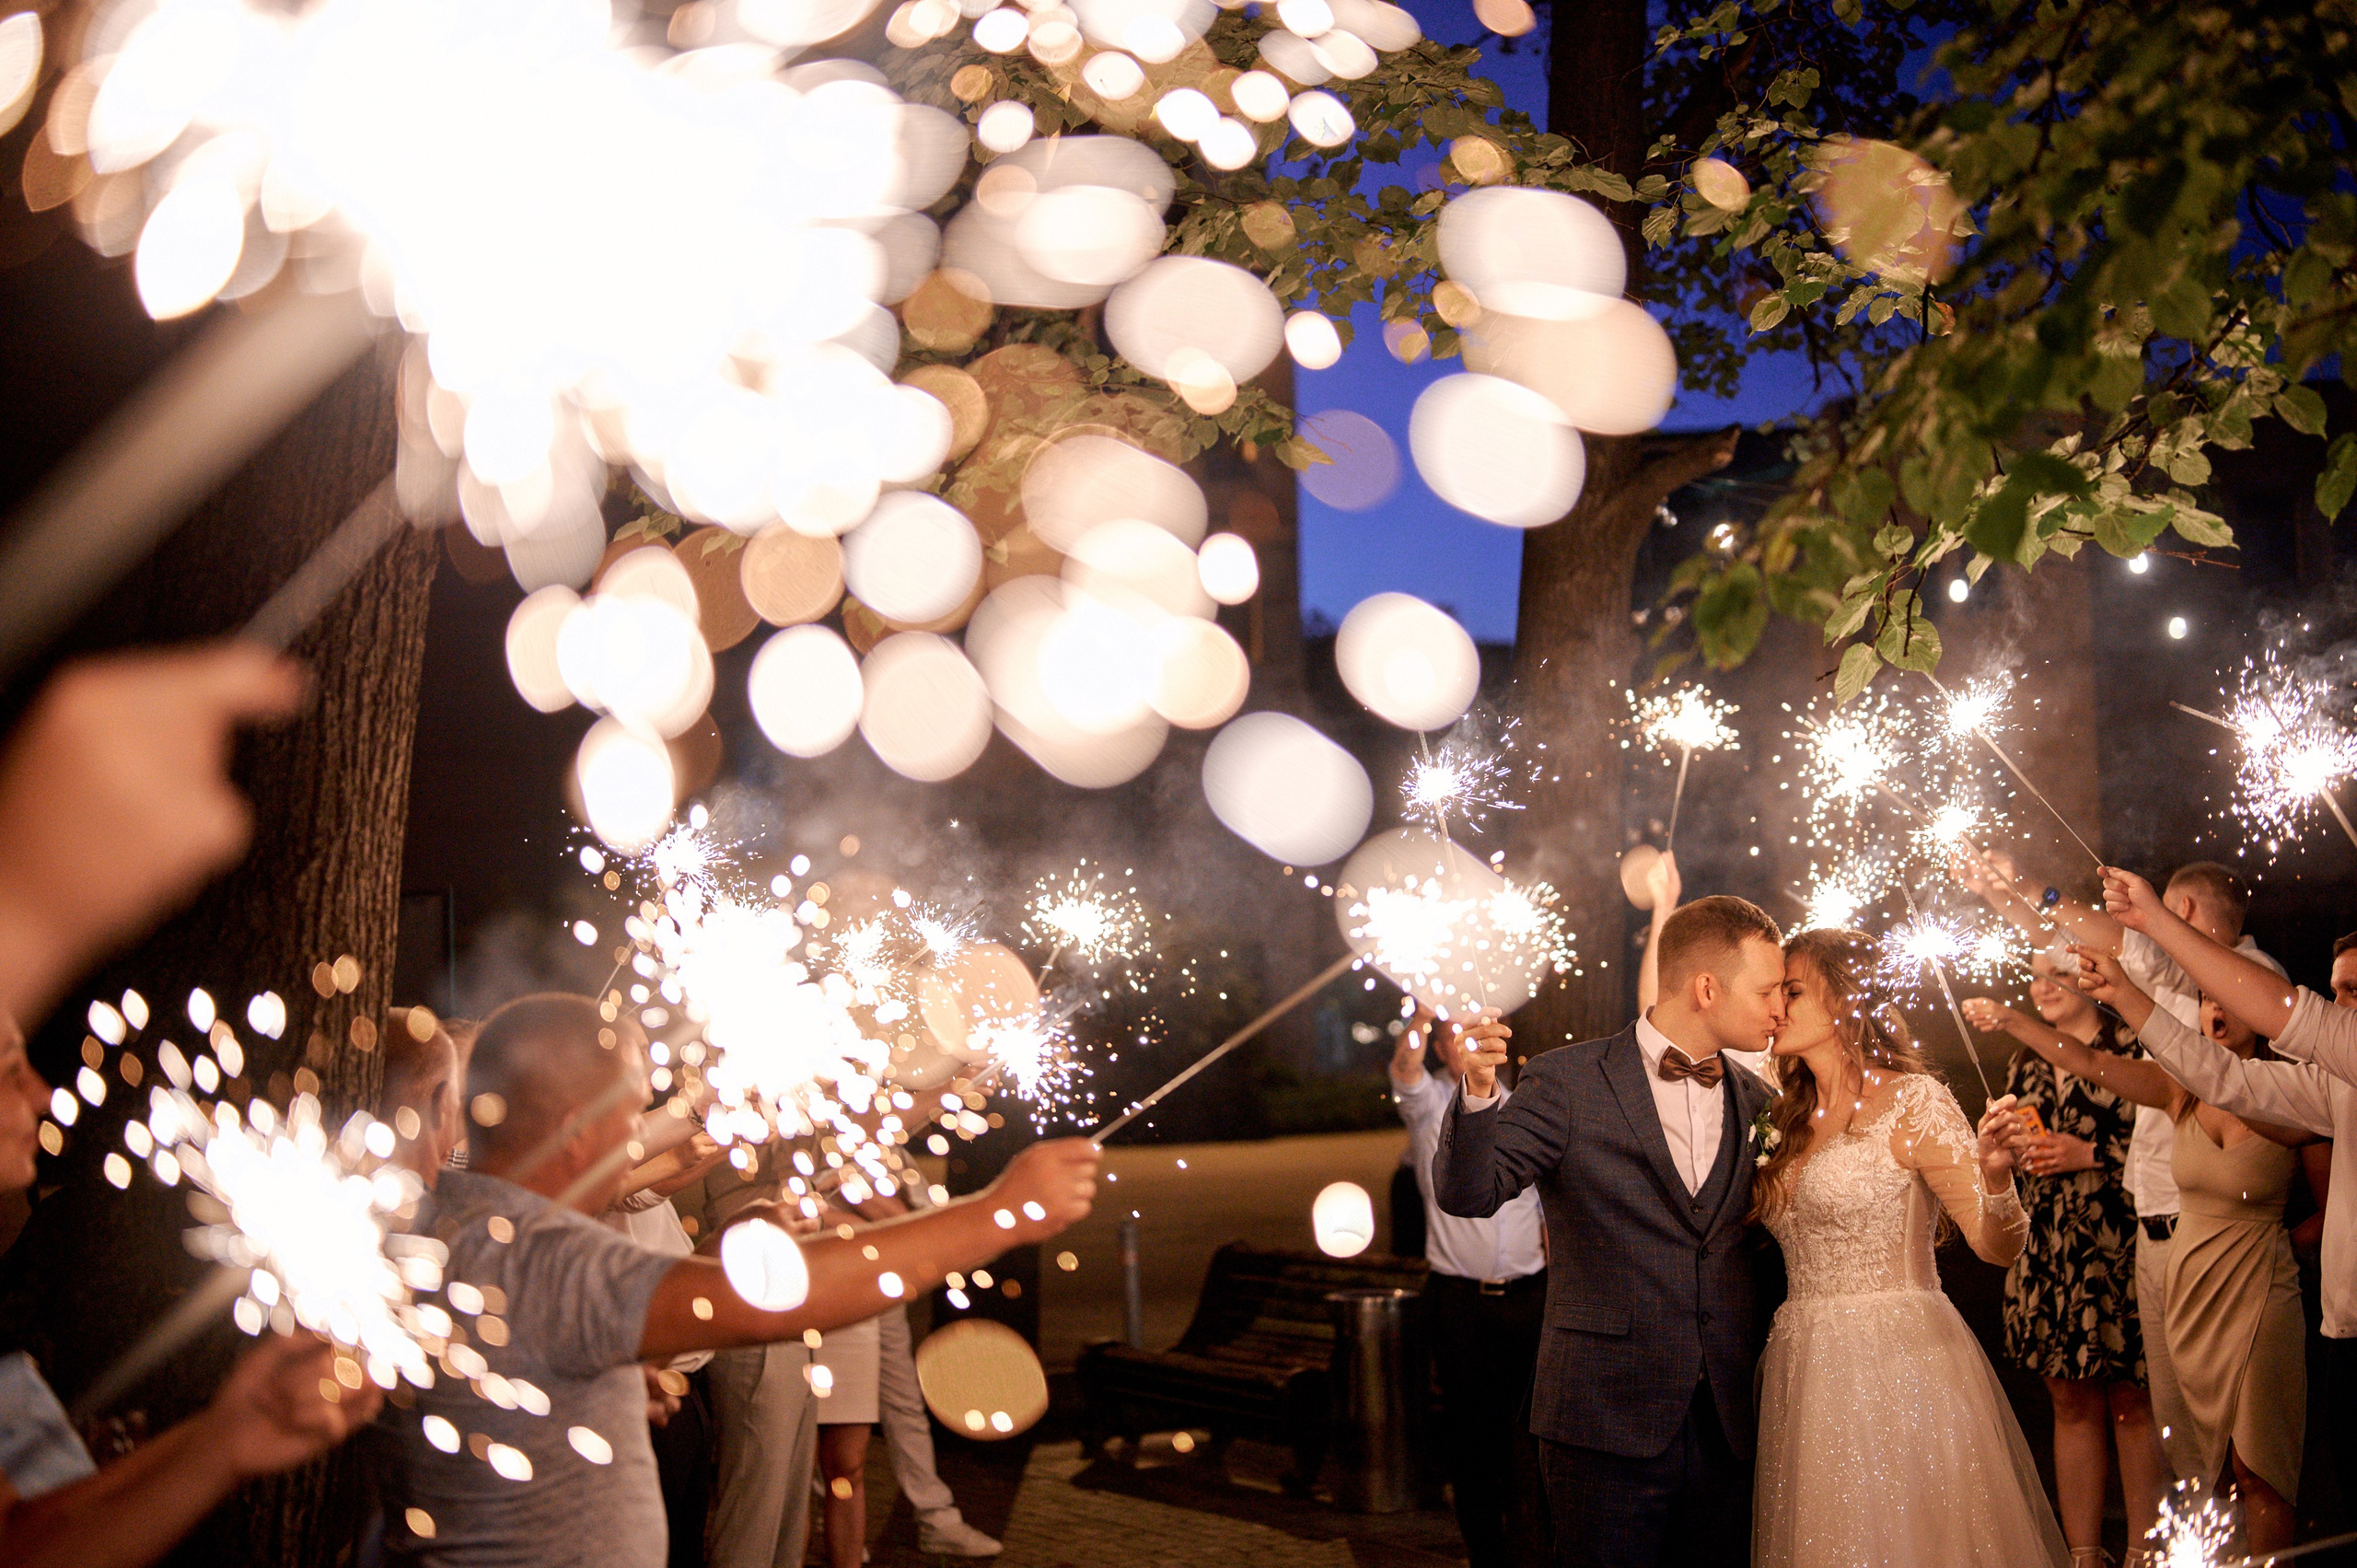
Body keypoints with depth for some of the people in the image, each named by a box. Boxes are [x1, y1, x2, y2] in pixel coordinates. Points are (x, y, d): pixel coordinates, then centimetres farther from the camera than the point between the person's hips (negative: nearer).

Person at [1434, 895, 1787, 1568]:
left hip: (1728, 1428, 5)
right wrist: (1478, 1093, -31)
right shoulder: (1569, 1082, -6)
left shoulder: (1756, 1102, 10)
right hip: (1608, 1421, -4)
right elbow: (1469, 1194, -13)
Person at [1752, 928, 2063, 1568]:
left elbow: (1997, 1248, -11)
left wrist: (1996, 1178, -33)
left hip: (1898, 1365, -6)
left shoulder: (1912, 1101, -8)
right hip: (1805, 1373, 6)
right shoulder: (1790, 1120, 12)